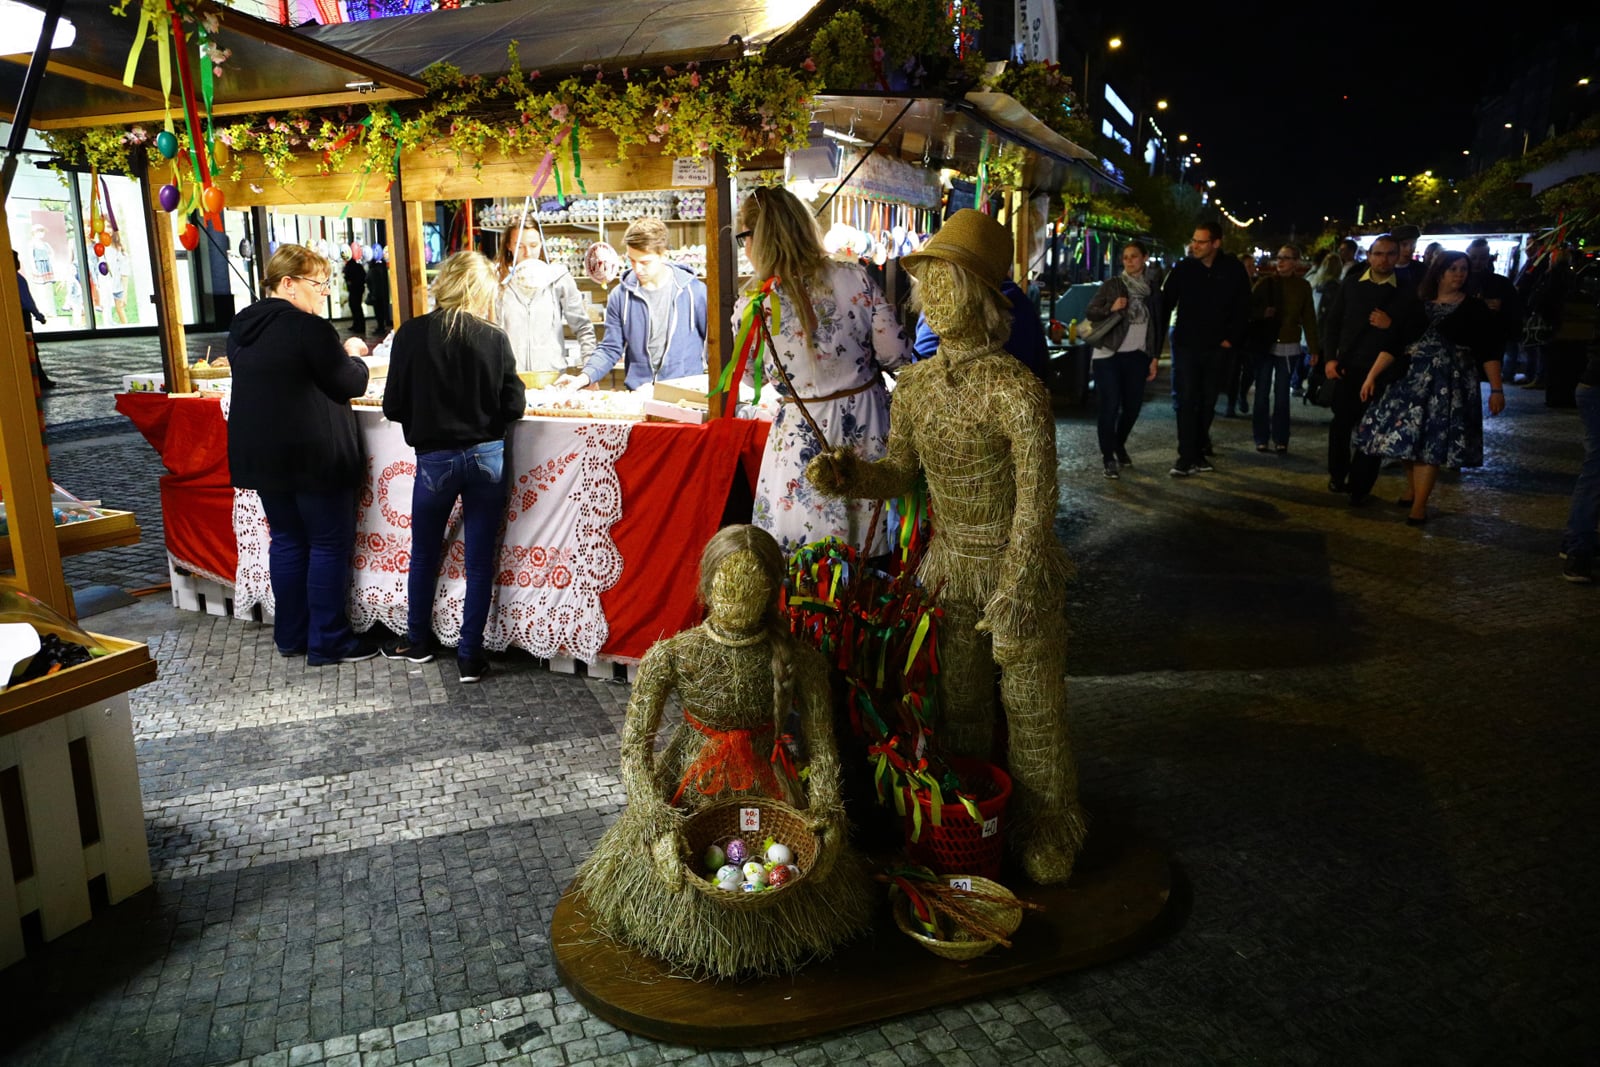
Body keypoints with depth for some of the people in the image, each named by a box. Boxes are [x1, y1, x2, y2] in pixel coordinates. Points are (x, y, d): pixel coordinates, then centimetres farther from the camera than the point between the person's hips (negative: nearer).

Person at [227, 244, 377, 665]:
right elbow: (350, 385, -12)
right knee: (329, 544, 2)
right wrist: (354, 355, 7)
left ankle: (290, 635, 23)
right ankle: (327, 642, 7)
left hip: (260, 455, 8)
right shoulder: (309, 328, -17)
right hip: (313, 457, -8)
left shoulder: (242, 327, 9)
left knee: (287, 541, 16)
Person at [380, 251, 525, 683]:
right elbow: (514, 407, -3)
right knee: (480, 561, 9)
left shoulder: (411, 335, -8)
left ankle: (417, 642, 35)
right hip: (487, 457, 0)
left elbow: (393, 407, -4)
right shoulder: (494, 338, -7)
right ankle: (470, 656, 15)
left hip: (435, 458, 0)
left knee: (423, 555, 20)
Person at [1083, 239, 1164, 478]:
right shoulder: (1111, 285, -1)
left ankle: (1119, 445, 31)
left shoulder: (1153, 291, 8)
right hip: (1108, 354, -3)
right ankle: (1108, 457, 5)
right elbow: (1089, 312, -1)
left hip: (1137, 357, 3)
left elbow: (1159, 327, 12)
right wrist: (1111, 308, -18)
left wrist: (1155, 357, 7)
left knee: (1133, 405, 6)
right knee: (1110, 406, -6)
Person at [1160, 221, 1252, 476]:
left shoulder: (1233, 270, -2)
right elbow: (1166, 302, 1)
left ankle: (1199, 451, 24)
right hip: (1187, 345, -1)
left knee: (1208, 402, 9)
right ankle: (1187, 457, -6)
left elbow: (1242, 307, 3)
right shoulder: (1184, 268, -3)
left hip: (1217, 348, 1)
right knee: (1187, 401, -7)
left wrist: (1232, 338, -4)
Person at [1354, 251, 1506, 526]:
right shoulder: (1416, 306, 5)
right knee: (1406, 436, 4)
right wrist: (1372, 376, -2)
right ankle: (1411, 489, 27)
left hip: (1450, 384, -2)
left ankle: (1420, 504, 0)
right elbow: (1394, 345, 4)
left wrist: (1496, 389, -6)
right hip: (1412, 379, 2)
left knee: (1431, 440, -5)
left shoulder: (1475, 309, 1)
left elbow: (1489, 351, -1)